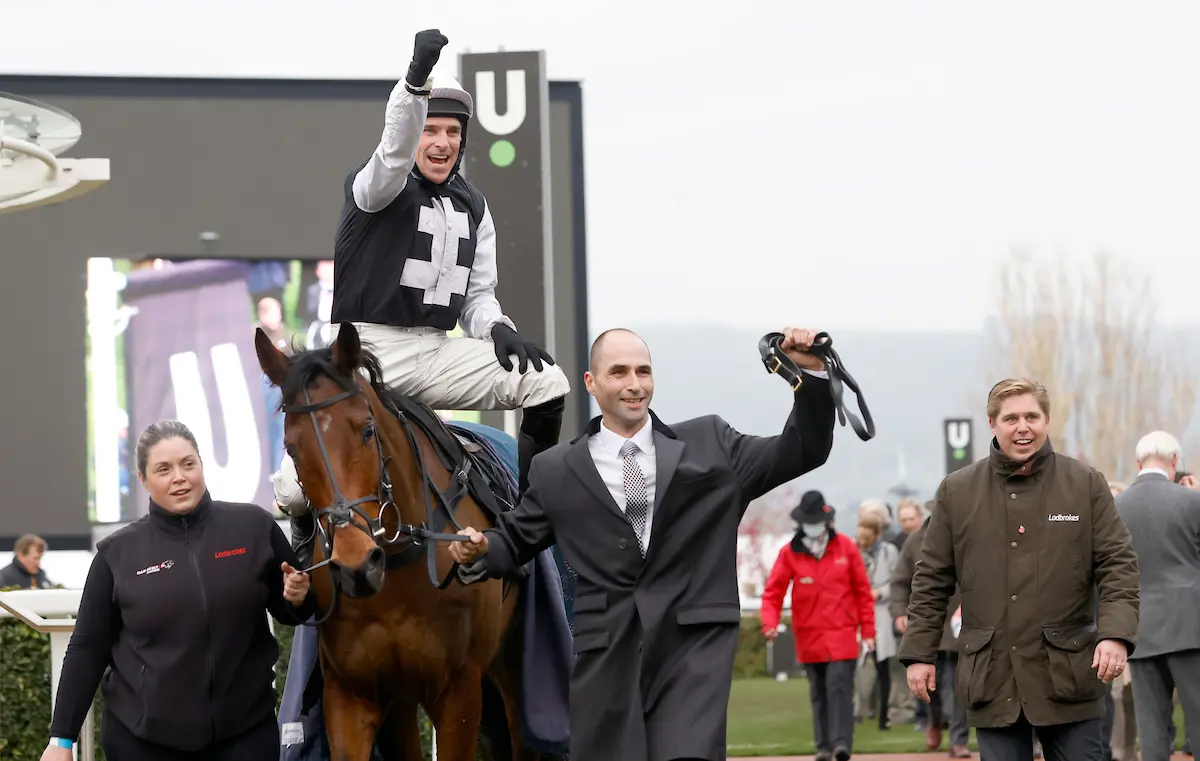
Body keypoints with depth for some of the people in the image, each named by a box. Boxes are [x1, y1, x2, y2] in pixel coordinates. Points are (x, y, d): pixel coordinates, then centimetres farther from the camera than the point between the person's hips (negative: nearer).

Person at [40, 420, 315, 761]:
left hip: (245, 730, 0)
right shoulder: (117, 552, -1)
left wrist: (297, 598, -11)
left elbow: (287, 610, 12)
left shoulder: (254, 527, 0)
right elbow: (88, 648, 3)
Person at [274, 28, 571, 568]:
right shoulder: (376, 187, -3)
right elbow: (395, 152, -28)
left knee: (549, 383, -11)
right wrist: (416, 82, -46)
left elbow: (478, 295, 19)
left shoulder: (472, 206, 15)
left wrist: (497, 329, -6)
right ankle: (307, 540, 15)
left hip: (438, 353, 5)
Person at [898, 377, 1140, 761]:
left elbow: (1118, 564, 0)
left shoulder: (1086, 484, 3)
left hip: (1069, 676, -1)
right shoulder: (956, 491, 7)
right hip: (992, 680, 1)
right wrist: (919, 653, 5)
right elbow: (931, 580, 10)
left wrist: (1116, 633, -15)